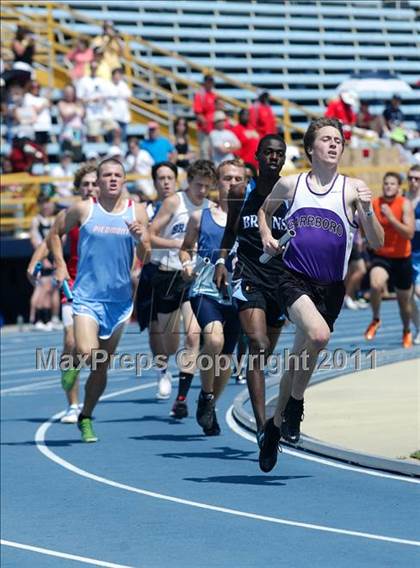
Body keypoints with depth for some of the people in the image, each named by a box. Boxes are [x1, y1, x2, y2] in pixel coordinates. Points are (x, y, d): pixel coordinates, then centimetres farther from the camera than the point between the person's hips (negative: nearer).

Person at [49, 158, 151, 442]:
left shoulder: (137, 211, 4)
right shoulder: (83, 210, -1)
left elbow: (145, 257, 3)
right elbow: (56, 234, 13)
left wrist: (140, 240, -18)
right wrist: (60, 265, 2)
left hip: (120, 298, 2)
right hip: (87, 295, -2)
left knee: (102, 366, 8)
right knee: (87, 353, -25)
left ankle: (86, 417, 23)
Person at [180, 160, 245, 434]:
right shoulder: (200, 217, 8)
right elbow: (186, 247, 21)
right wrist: (187, 264, 0)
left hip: (237, 291, 2)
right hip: (205, 288, -2)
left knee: (226, 352, 8)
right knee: (214, 339, -28)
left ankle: (211, 406, 29)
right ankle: (206, 395, -6)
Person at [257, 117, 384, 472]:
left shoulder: (353, 188, 2)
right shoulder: (290, 185, 5)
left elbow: (377, 243, -1)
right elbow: (265, 210, 27)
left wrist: (367, 211, -18)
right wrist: (267, 236, 8)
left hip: (331, 287, 2)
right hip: (294, 278, -2)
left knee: (301, 359, 9)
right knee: (318, 334, -30)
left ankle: (276, 424, 29)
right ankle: (295, 404, -9)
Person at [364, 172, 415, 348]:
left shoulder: (405, 205, -13)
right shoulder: (374, 204, -5)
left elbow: (410, 233, -23)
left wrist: (391, 217, -30)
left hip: (402, 259, -1)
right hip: (381, 256, 1)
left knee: (404, 300, 14)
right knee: (376, 285, -31)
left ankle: (406, 331, 42)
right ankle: (375, 320, -6)